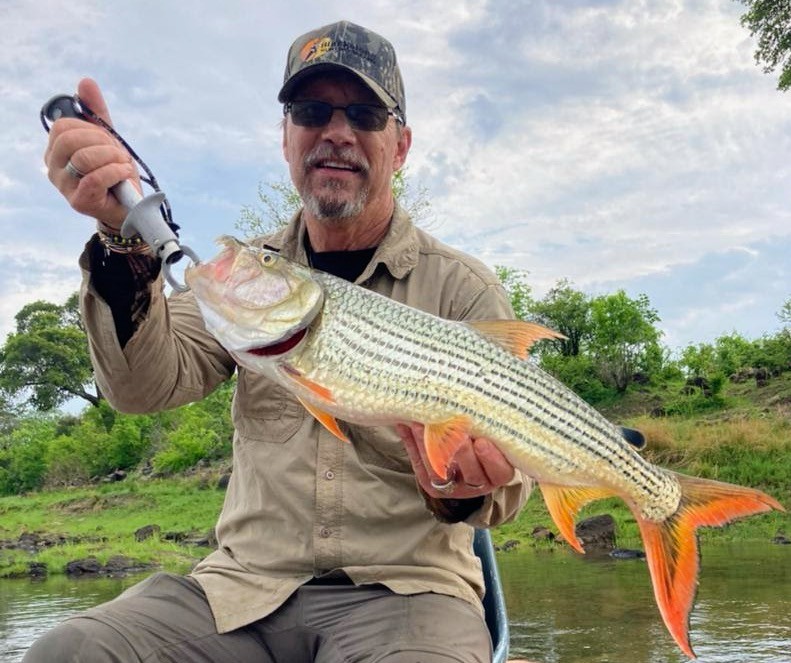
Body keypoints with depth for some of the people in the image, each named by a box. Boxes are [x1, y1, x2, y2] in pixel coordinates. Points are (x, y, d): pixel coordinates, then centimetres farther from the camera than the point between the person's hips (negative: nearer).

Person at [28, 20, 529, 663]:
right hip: (246, 584, 3)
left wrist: (465, 489, -27)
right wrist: (125, 236, -21)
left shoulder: (463, 289, 2)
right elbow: (146, 385, -4)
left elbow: (510, 463, -3)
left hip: (403, 587, -2)